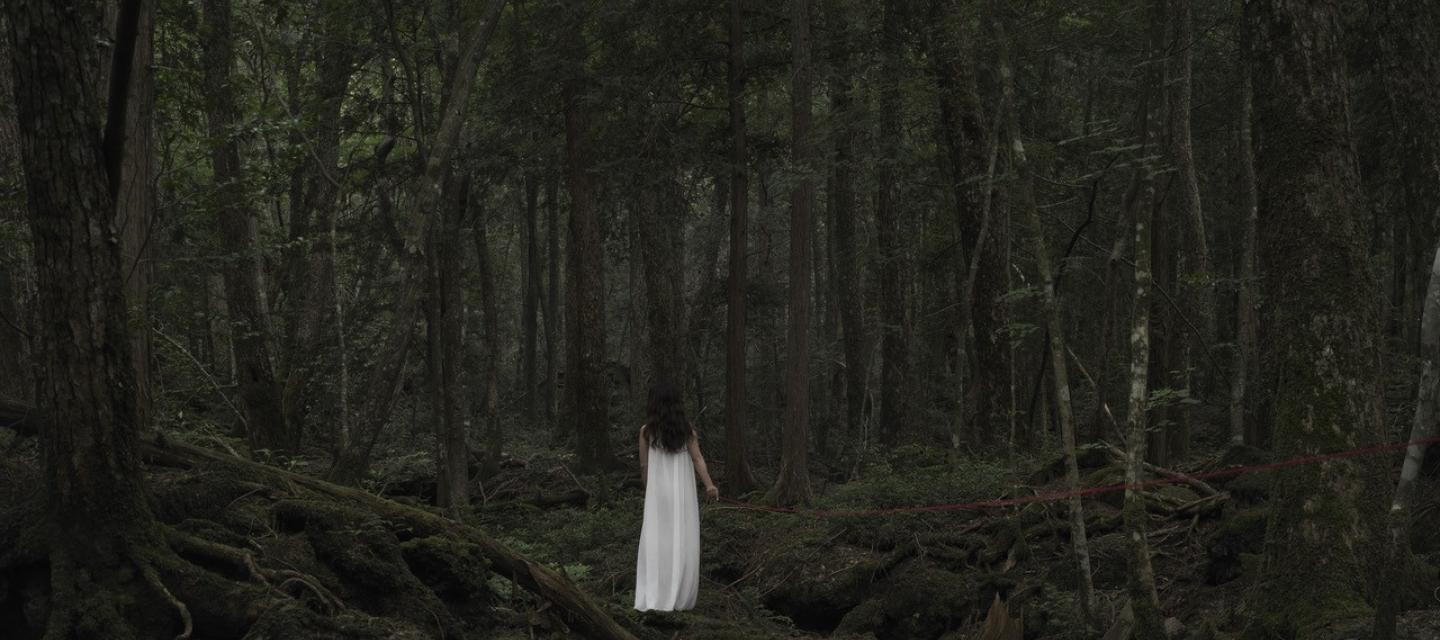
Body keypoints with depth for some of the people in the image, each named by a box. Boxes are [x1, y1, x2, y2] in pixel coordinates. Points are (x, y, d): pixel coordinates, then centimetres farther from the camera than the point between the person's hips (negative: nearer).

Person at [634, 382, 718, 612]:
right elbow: (698, 459, -12)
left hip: (658, 492, 0)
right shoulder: (686, 429, -1)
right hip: (683, 492, 0)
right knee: (682, 545, 5)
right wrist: (709, 486, -18)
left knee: (655, 544, 0)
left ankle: (652, 599, -10)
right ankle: (680, 598, 5)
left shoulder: (647, 431, -2)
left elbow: (644, 466, 4)